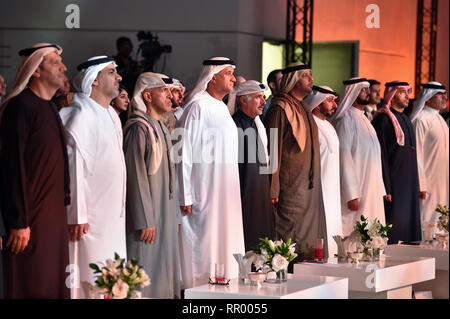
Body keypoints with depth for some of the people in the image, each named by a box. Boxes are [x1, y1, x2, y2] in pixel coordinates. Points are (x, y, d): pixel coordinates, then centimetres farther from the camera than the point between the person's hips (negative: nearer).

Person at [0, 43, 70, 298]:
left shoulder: (50, 108, 15)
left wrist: (64, 207, 16)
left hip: (54, 217, 9)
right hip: (32, 220, -9)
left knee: (55, 286, 10)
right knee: (33, 289, -5)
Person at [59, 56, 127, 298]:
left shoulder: (110, 115, 14)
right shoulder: (82, 116, -15)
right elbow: (74, 167, -19)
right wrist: (77, 215, -22)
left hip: (113, 213, 9)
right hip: (92, 216, -9)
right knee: (90, 280, -6)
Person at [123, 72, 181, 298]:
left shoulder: (161, 128, 16)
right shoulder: (139, 128, -13)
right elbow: (136, 177, -18)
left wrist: (175, 216, 18)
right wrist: (144, 221, -20)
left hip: (165, 216, 9)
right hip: (147, 217, -9)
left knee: (163, 277, 11)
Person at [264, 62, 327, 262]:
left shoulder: (304, 109, 16)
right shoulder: (280, 109, -11)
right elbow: (273, 150, -15)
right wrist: (273, 189, -19)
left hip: (309, 185, 9)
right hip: (291, 188, -9)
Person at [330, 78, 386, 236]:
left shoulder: (364, 120, 18)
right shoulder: (346, 119, -10)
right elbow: (344, 156, -16)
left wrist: (381, 190, 16)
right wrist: (352, 195, -21)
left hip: (372, 191, 9)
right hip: (355, 192, -9)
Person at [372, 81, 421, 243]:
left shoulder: (406, 120, 17)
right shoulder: (383, 119, -10)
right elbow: (381, 155, -14)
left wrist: (417, 185, 18)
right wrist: (385, 189, -19)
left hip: (409, 184, 9)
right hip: (393, 182, -9)